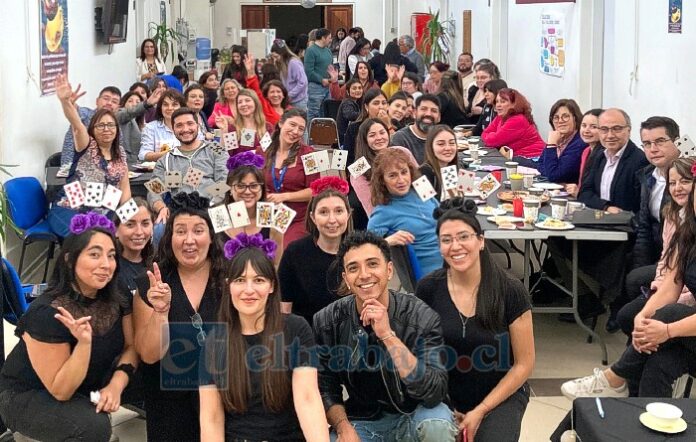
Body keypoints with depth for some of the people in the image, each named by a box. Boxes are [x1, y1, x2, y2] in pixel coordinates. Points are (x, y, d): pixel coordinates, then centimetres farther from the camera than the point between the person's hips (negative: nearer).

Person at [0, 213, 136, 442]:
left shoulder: (115, 298, -11)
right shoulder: (47, 313, -30)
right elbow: (61, 391, -26)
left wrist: (116, 384, -23)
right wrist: (84, 342, -41)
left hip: (83, 383, 6)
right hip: (26, 397, -5)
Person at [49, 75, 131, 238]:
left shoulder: (120, 152, 11)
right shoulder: (87, 146, -3)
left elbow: (125, 187, 10)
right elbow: (77, 125, -23)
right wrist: (66, 102, -44)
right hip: (69, 211, -5)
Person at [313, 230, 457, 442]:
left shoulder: (421, 316, -16)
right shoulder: (327, 322, -9)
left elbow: (433, 394, -26)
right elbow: (325, 388, -1)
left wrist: (388, 335, -32)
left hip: (413, 417, -2)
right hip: (360, 422, 2)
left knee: (437, 424, -33)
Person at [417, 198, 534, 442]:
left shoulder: (511, 291, -13)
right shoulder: (428, 289, -8)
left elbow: (524, 364, -7)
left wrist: (480, 411, -9)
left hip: (501, 394, -2)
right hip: (446, 396, 2)